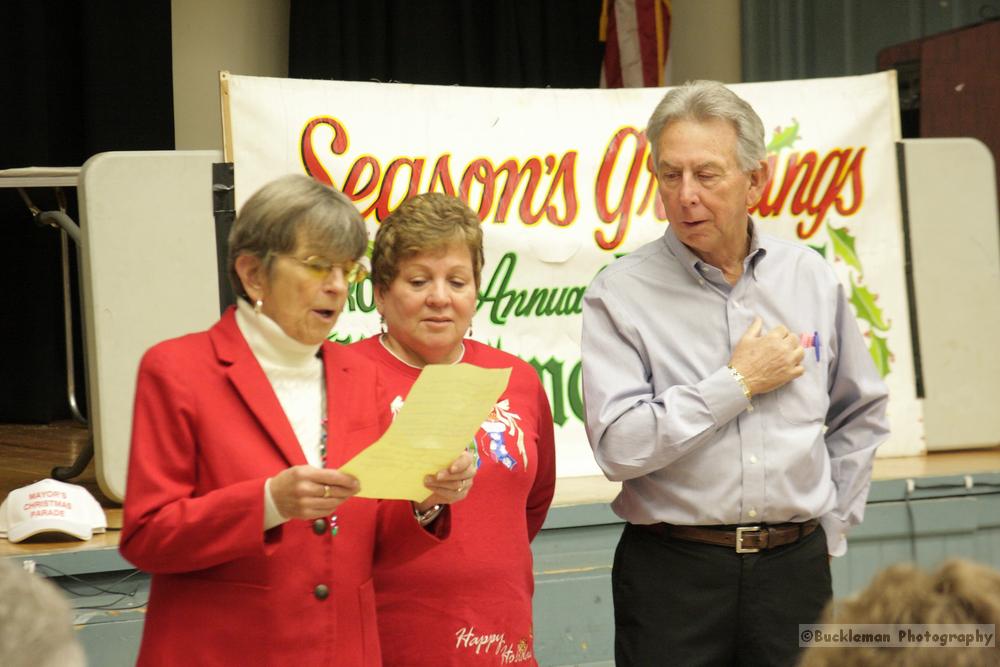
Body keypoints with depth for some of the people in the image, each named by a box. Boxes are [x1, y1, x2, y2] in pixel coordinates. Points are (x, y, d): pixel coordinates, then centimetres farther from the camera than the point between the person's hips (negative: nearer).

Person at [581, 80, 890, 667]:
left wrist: (831, 528, 13)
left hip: (794, 568, 3)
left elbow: (860, 415, 19)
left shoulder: (811, 278, 7)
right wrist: (738, 383, -10)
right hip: (673, 571, -3)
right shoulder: (620, 294, -5)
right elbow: (619, 447, -16)